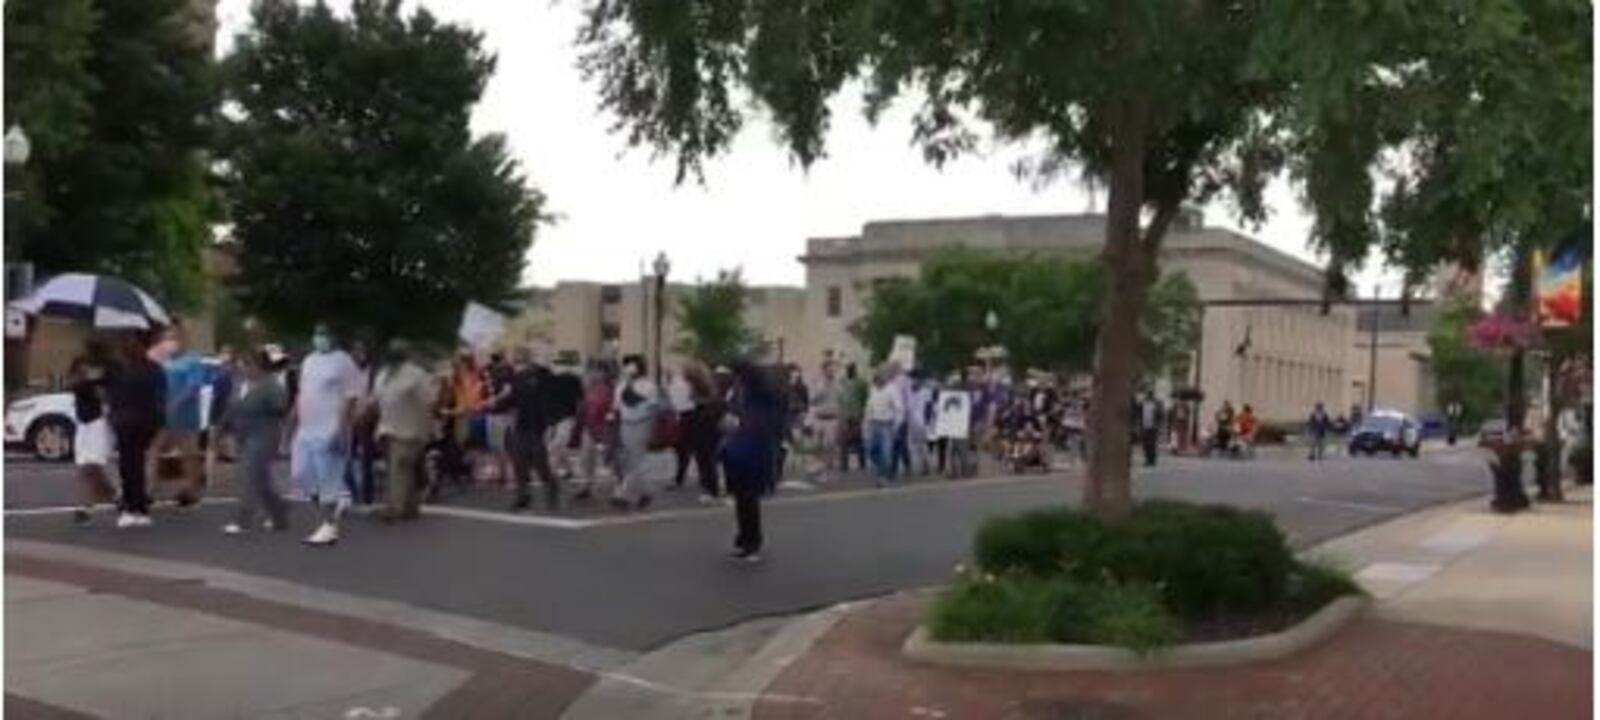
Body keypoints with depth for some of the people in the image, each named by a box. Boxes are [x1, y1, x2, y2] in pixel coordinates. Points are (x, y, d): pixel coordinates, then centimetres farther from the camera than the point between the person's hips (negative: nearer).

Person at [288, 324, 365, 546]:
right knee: (301, 476, 8)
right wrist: (294, 422, 16)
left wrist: (342, 429, -20)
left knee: (327, 480, -4)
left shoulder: (343, 362, -9)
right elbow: (302, 395, 20)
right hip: (306, 431, 8)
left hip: (329, 431, -8)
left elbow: (350, 398, -14)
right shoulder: (308, 361, 14)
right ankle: (337, 502, 25)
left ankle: (328, 526, 4)